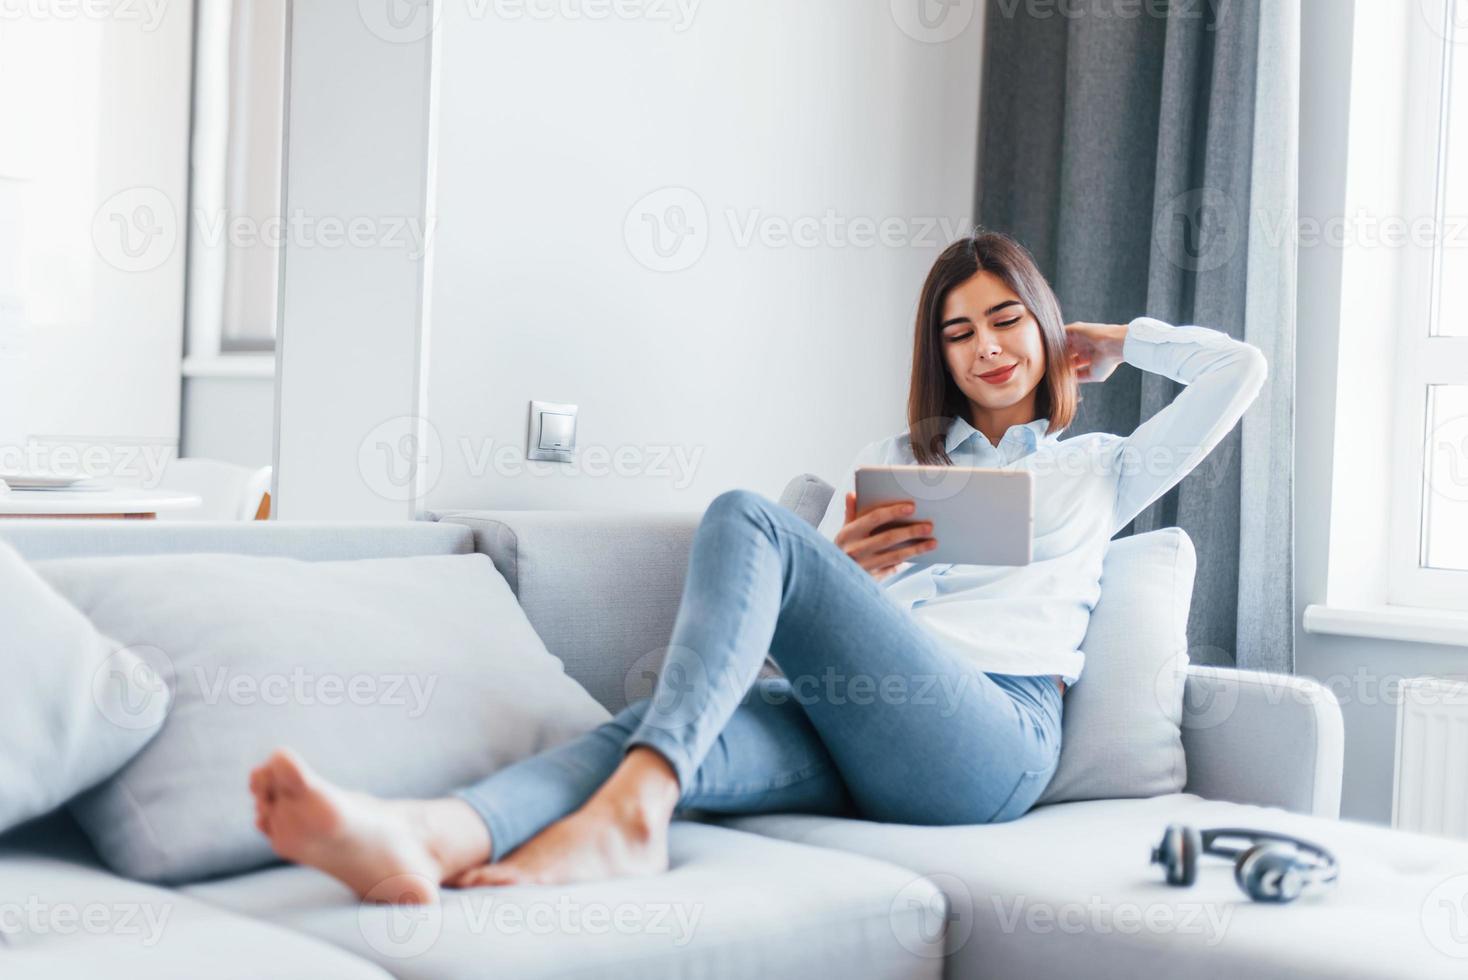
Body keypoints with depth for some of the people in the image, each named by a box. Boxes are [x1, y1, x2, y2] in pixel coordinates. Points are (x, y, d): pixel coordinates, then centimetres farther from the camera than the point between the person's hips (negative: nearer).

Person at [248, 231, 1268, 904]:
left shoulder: (1097, 468, 29)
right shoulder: (896, 459, 35)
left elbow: (1240, 368, 22)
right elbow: (799, 629, 26)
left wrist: (1119, 339, 35)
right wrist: (841, 569, 3)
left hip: (993, 737, -4)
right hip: (859, 736, 4)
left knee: (745, 519, -27)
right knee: (663, 722, -33)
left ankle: (624, 816, -46)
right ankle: (429, 839, -61)